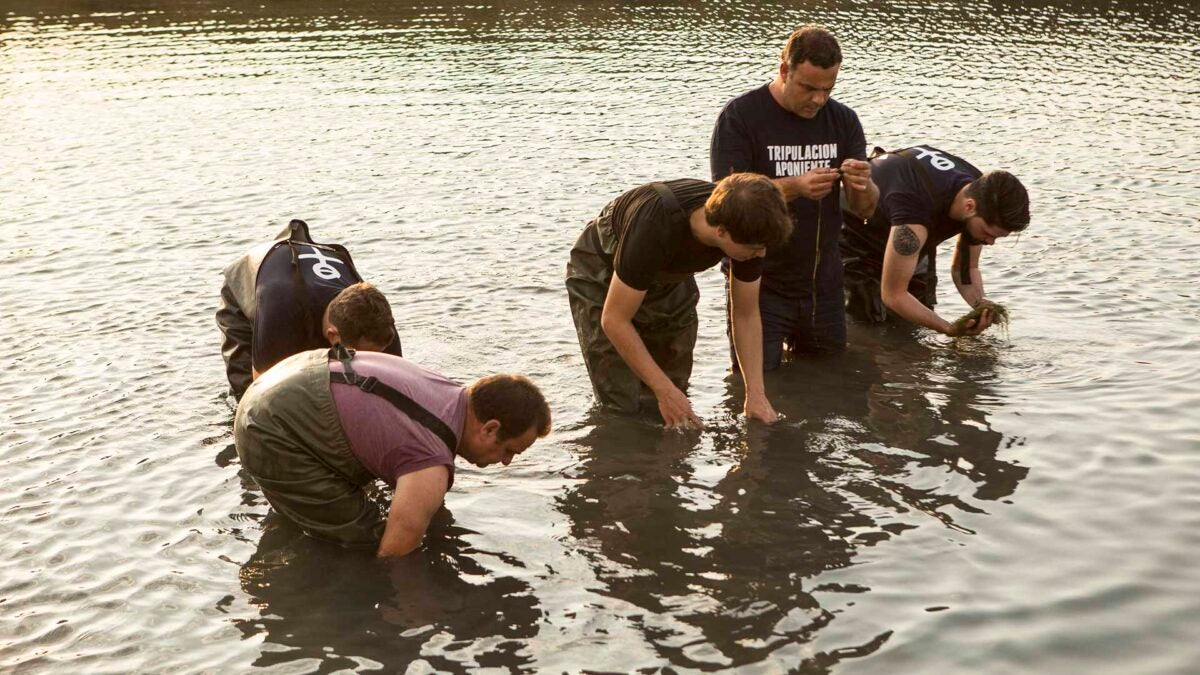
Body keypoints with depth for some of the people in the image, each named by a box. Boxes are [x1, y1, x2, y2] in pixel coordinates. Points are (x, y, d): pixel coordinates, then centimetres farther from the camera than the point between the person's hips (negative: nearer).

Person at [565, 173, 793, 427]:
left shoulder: (748, 227, -26)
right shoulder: (654, 227, -43)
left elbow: (746, 315, -11)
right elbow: (614, 320, -32)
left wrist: (756, 393, -19)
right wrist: (665, 391, -29)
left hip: (669, 279, 5)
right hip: (600, 276, -5)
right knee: (623, 405, -10)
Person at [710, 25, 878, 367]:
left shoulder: (843, 120, 4)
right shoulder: (740, 116, -10)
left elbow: (865, 208, 3)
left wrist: (863, 187, -21)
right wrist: (794, 187, -31)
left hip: (823, 285, 5)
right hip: (759, 286, -4)